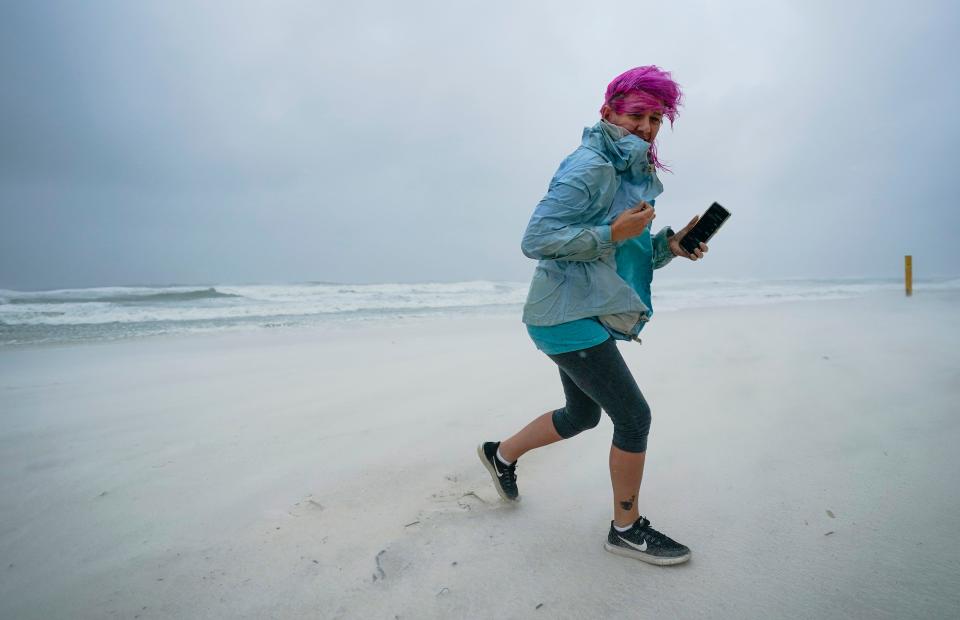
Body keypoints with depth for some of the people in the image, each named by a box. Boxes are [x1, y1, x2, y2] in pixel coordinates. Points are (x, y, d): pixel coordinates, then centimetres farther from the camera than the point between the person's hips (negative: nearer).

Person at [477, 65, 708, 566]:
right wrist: (613, 232, -23)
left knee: (582, 415, 20)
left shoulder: (632, 176, 16)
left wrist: (669, 244, 1)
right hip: (569, 314, -10)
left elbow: (629, 254, 19)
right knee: (634, 416, -4)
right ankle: (626, 528, 15)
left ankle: (501, 454, 41)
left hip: (587, 315, 10)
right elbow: (535, 240, -22)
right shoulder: (590, 167, -15)